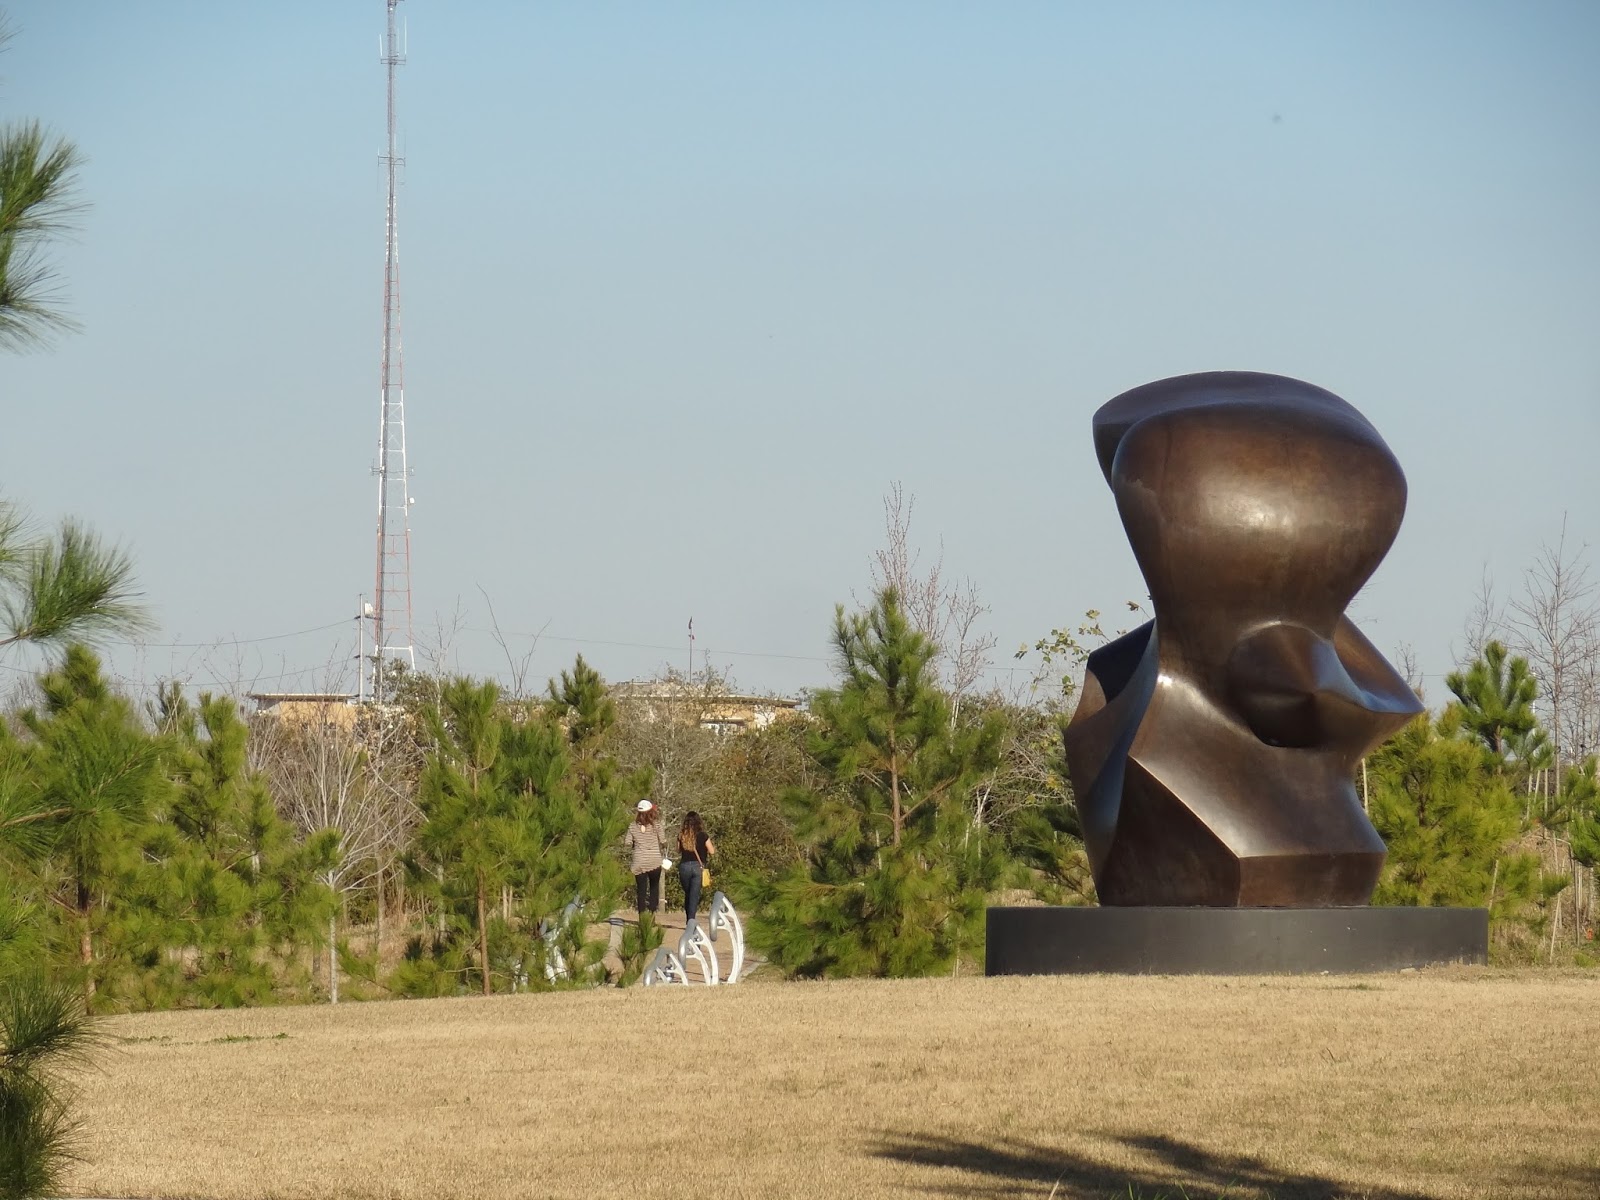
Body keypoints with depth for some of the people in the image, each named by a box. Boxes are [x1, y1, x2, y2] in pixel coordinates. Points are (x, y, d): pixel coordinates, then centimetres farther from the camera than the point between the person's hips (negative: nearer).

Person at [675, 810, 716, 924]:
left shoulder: (682, 835, 1)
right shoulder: (702, 836, -6)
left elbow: (678, 850, 12)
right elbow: (711, 851, -1)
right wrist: (713, 845, 20)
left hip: (684, 866, 2)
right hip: (698, 866, -2)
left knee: (687, 895, 17)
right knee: (694, 895, -2)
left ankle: (689, 920, 19)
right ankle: (691, 920, -12)